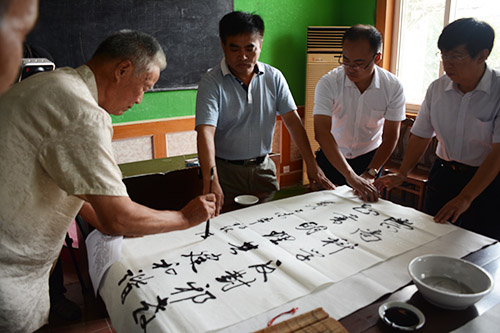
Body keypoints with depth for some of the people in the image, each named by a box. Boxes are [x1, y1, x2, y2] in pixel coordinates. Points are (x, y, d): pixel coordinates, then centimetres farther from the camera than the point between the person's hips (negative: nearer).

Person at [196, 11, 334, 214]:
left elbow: (292, 121, 0)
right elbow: (205, 133, -24)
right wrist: (211, 182, -37)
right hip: (226, 170, -3)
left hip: (264, 168, 4)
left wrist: (312, 165, -6)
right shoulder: (211, 82, -13)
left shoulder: (274, 77, 0)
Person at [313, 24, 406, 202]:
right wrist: (351, 176, -41)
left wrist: (369, 174, -24)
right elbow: (321, 131, -32)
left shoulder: (393, 87, -16)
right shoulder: (328, 83, -22)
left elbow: (390, 136, -12)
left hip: (370, 158, 1)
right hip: (331, 158, -1)